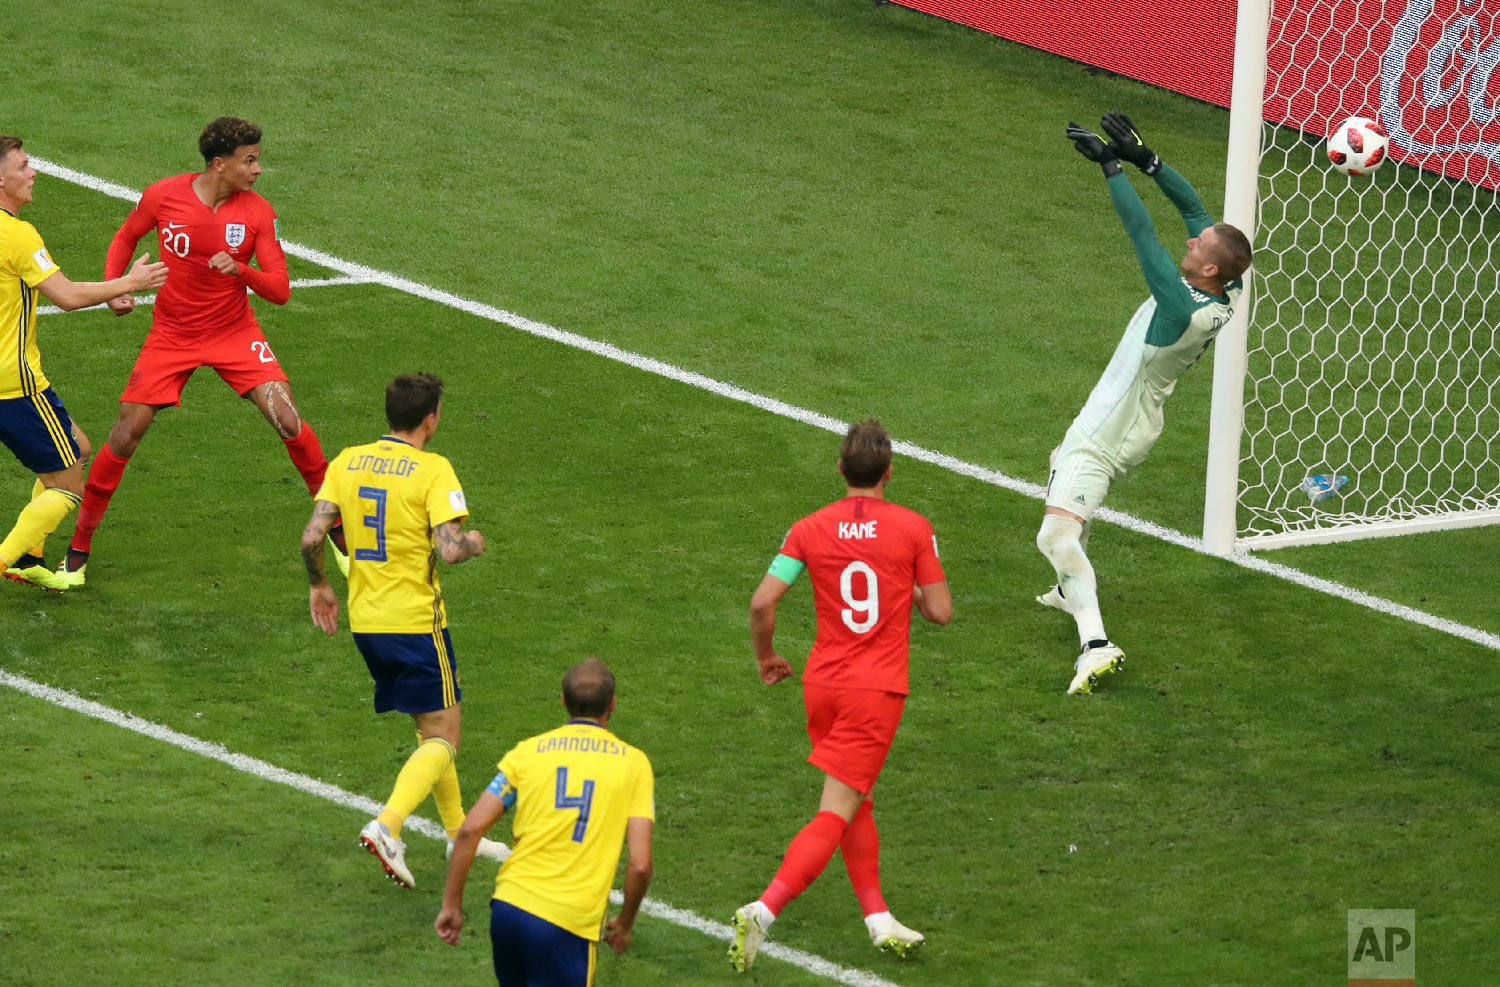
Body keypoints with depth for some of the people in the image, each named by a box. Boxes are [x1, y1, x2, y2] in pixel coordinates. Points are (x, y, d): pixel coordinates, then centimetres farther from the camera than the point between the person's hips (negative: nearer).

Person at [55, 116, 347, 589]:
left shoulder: (257, 211, -12)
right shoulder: (163, 196, -12)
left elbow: (280, 290, -14)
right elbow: (126, 237, 9)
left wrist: (240, 270, -33)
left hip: (235, 332, 0)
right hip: (172, 334, 0)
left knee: (289, 421, -16)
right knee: (124, 435, -7)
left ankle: (337, 527, 4)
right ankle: (79, 550, 8)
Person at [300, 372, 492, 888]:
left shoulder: (347, 462, 3)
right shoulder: (433, 471, -13)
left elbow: (312, 537, -2)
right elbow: (450, 550, -21)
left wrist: (318, 585, 15)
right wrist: (474, 544, 1)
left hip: (364, 619, 6)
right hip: (415, 622, -6)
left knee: (430, 726, 21)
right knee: (443, 738, 1)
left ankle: (458, 831, 26)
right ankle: (387, 826, -20)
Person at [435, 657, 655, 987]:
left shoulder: (527, 751, 8)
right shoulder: (633, 762, 3)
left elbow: (470, 830, 0)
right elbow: (640, 864, -3)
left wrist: (452, 905, 9)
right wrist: (624, 925, 14)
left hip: (508, 907, 4)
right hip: (566, 923, -4)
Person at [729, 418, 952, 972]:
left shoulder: (810, 530, 0)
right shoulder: (912, 529, -6)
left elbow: (762, 602, -7)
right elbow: (941, 611, -4)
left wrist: (765, 656, 10)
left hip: (822, 682, 4)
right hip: (878, 687, -4)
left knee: (857, 803, 20)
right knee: (835, 816, -6)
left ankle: (878, 920, 17)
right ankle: (762, 912, -21)